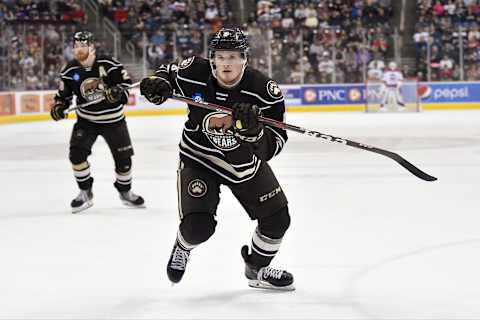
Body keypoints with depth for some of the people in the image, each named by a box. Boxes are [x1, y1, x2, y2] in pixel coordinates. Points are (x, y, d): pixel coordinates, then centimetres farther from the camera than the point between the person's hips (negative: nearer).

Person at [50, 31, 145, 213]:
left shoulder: (108, 64, -16)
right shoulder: (70, 71, -7)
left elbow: (126, 81, -10)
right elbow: (64, 94, 5)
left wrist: (119, 92, -29)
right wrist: (59, 107, -14)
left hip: (113, 119, -1)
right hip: (86, 120, 1)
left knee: (123, 157, 2)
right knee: (76, 152, -18)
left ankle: (125, 191, 29)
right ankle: (85, 193, -1)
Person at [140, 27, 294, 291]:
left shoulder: (265, 91, -24)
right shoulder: (194, 73, -21)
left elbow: (273, 145, -25)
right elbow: (169, 71, 3)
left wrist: (253, 129, -45)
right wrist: (157, 82, -20)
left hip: (245, 162, 2)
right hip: (199, 157, -2)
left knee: (277, 218, 4)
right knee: (198, 225, -17)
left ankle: (256, 269, 34)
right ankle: (182, 247, 23)